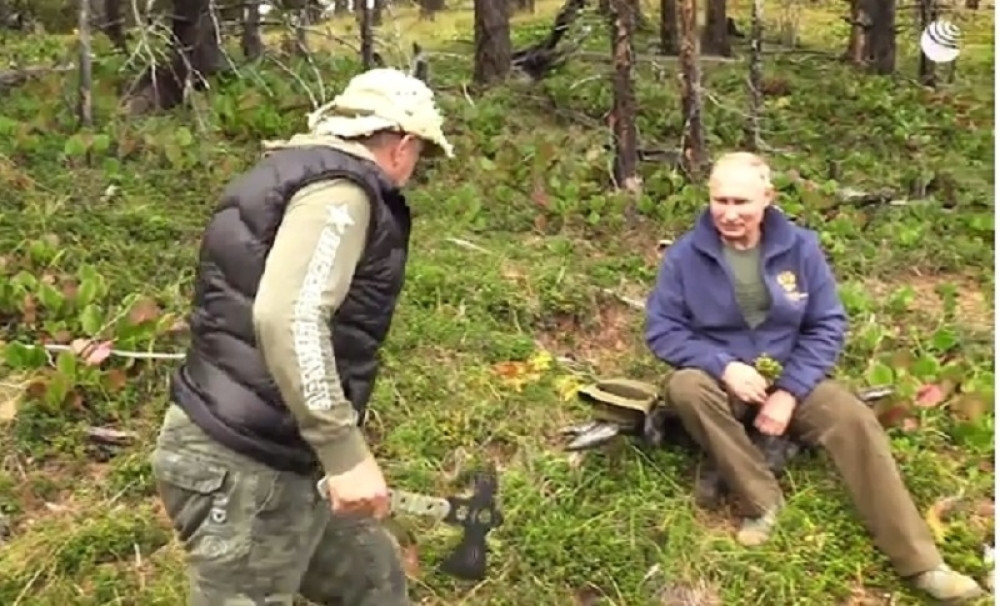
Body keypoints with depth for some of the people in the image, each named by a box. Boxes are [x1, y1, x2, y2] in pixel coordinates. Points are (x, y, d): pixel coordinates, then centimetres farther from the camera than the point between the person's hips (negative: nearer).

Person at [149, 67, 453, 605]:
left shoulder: (300, 171, 17)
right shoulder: (339, 187, -15)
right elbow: (289, 318, -30)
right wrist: (346, 455, -26)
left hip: (275, 460, 10)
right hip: (244, 472, -10)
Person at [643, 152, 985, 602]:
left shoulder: (800, 247, -6)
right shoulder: (685, 256, -10)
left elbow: (828, 326, -4)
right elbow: (661, 330, -10)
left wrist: (790, 391, -17)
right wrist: (723, 366, -26)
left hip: (790, 377, 1)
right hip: (720, 378, -1)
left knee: (855, 420, -25)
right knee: (684, 387, -35)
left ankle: (920, 561, -22)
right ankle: (763, 499, -21)